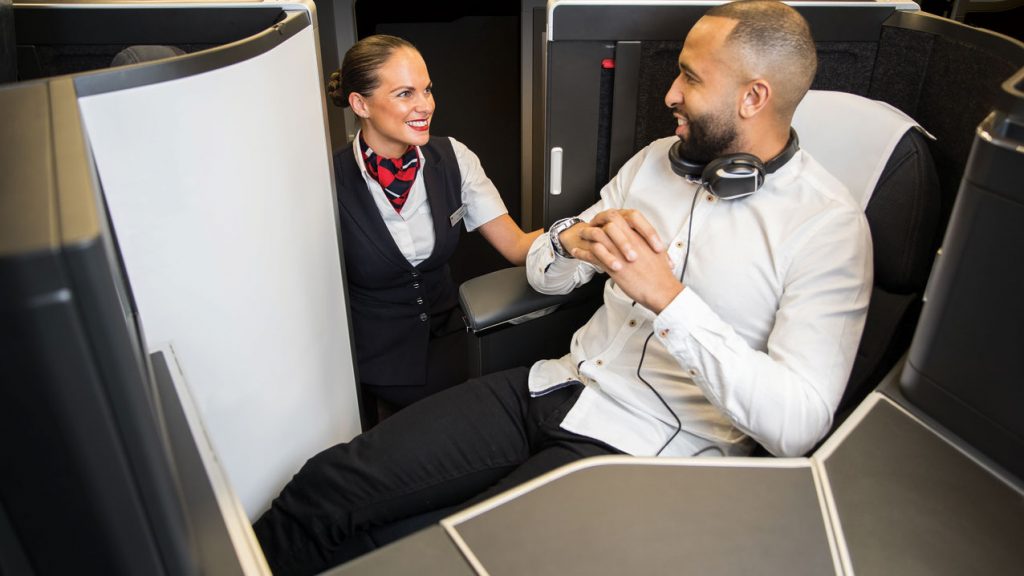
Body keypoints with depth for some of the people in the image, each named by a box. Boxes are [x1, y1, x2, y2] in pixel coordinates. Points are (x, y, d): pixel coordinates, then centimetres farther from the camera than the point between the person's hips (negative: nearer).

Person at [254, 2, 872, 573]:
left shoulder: (829, 225, -9)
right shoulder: (657, 159, 9)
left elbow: (799, 426, -18)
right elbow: (544, 272, 13)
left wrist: (668, 298, -26)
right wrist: (571, 241, -11)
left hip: (642, 449, -5)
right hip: (557, 386, 6)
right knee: (327, 484, -9)